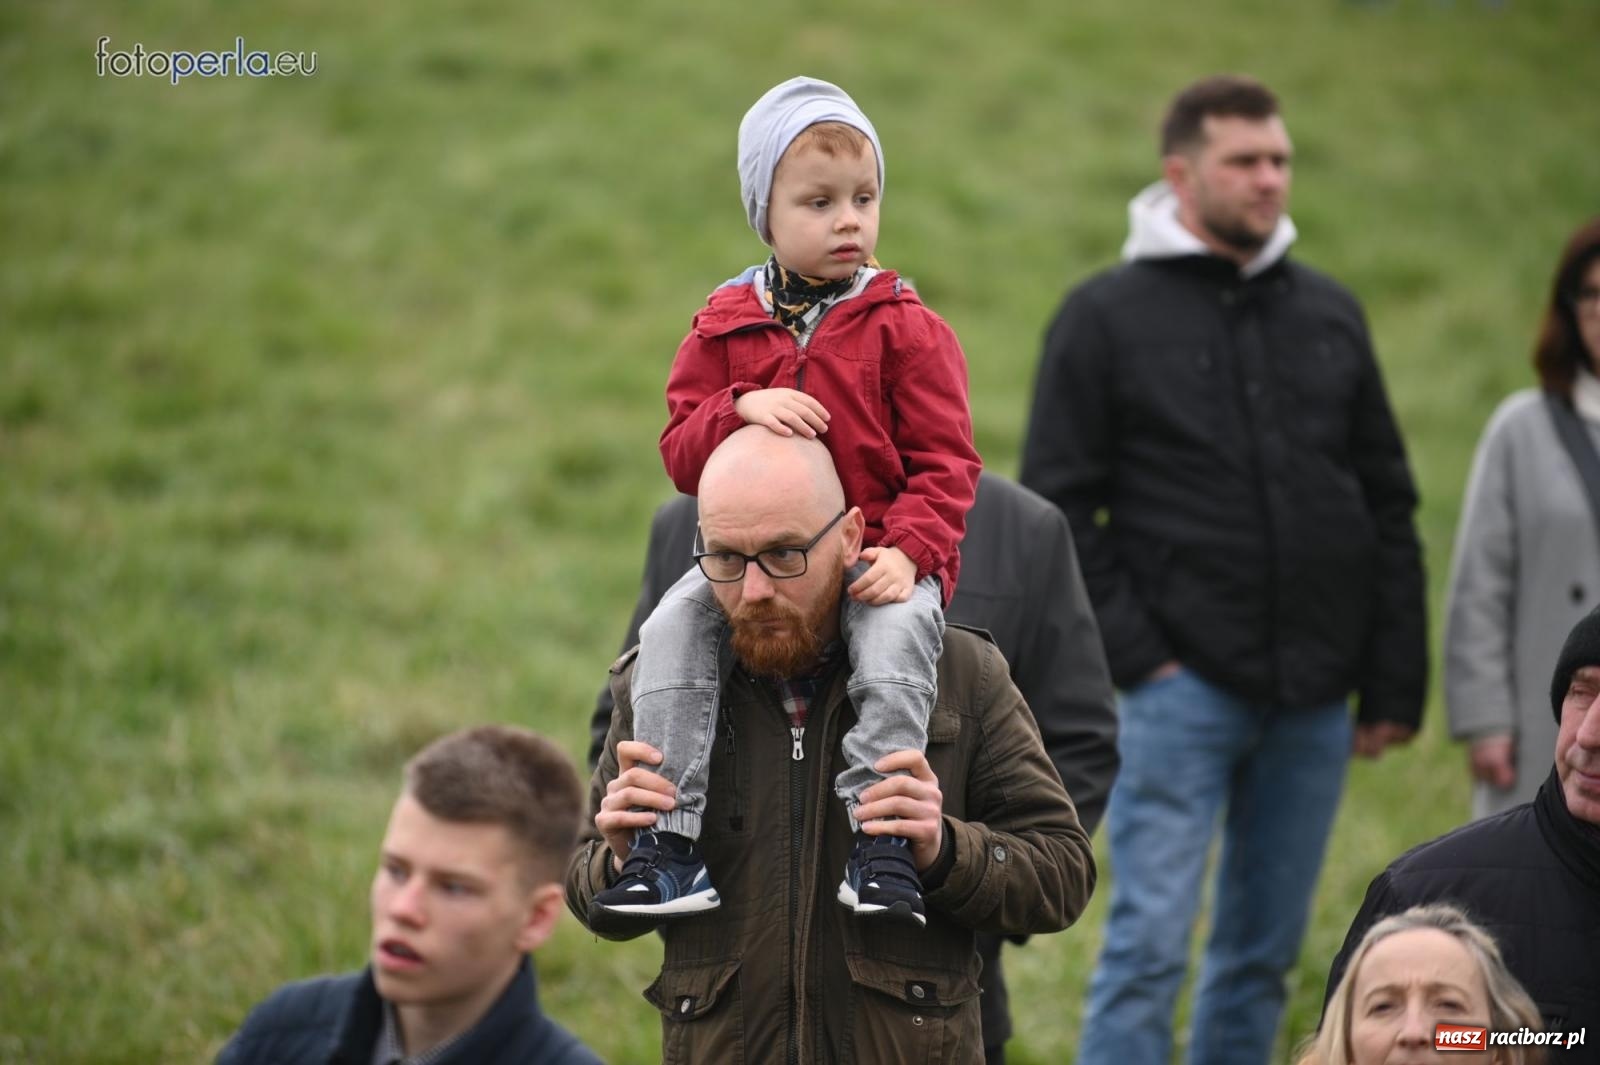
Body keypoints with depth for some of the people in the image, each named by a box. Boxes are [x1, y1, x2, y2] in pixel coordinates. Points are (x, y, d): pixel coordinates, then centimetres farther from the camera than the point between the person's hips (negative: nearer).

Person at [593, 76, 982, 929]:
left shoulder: (904, 328, 1)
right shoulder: (725, 326, 9)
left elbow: (944, 460, -2)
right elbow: (681, 450, 6)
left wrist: (910, 549, -19)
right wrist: (741, 410, -16)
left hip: (874, 552, -3)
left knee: (895, 637, -33)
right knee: (670, 633, -20)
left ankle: (880, 835, -30)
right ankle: (669, 834, -18)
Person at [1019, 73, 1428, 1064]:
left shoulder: (1331, 315, 12)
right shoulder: (1108, 316, 0)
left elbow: (1390, 507, 14)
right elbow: (1058, 509, -1)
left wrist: (1396, 682, 8)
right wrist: (1132, 648, -10)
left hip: (1314, 698, 4)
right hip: (1184, 685, -4)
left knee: (1266, 952, 9)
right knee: (1151, 942, -8)